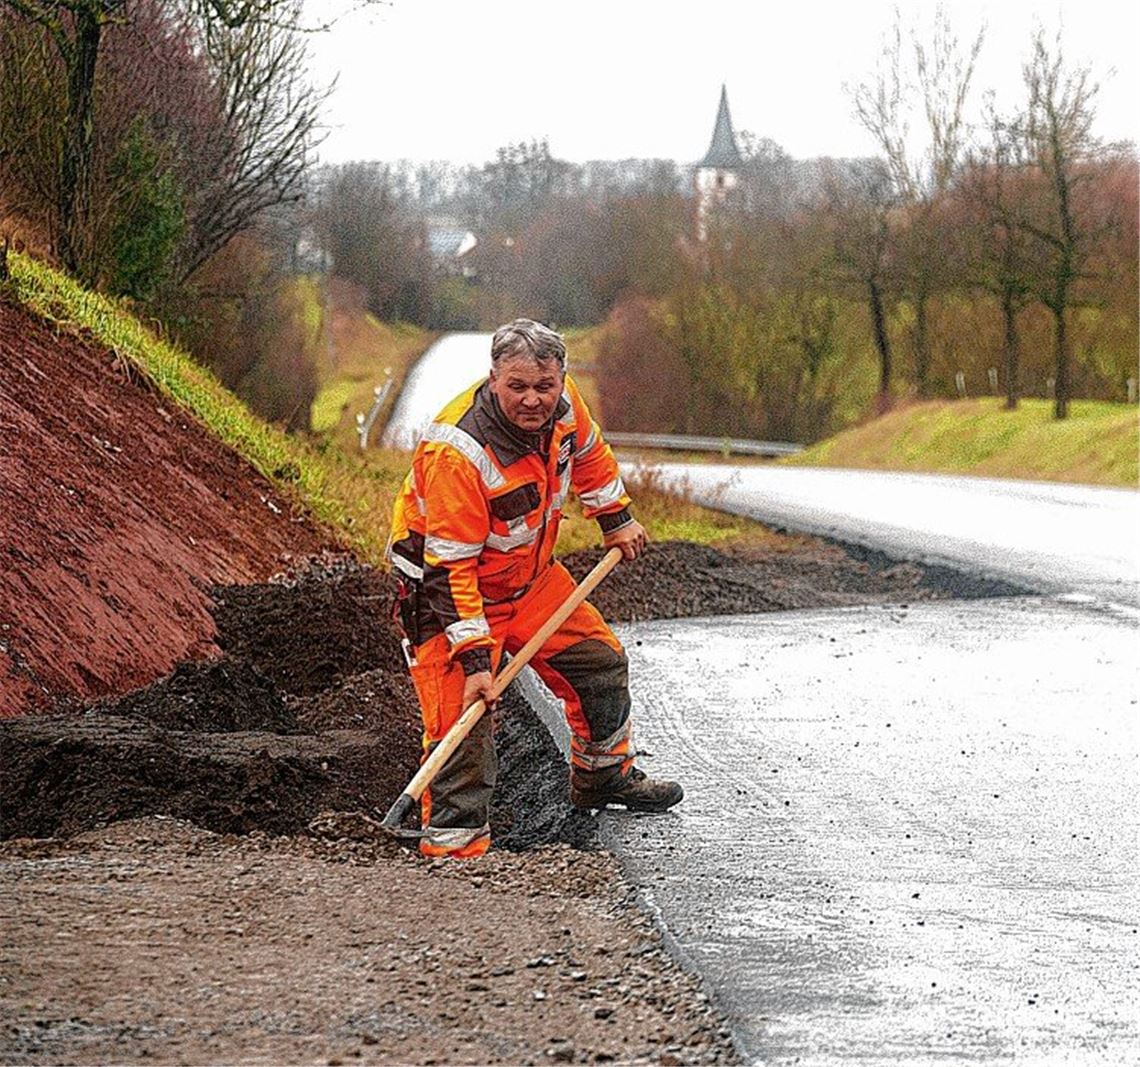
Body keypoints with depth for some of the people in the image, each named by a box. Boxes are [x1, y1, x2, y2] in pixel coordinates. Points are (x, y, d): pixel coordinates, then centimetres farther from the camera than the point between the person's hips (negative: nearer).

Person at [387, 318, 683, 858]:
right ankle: (451, 846, -10)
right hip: (446, 589, -8)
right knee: (462, 719, -16)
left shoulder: (561, 403, -15)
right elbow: (451, 569, -32)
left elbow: (587, 452, 13)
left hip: (531, 576, 8)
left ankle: (604, 775, 40)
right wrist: (474, 658, -33)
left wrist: (616, 519, 23)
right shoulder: (458, 452, -36)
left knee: (600, 661, 16)